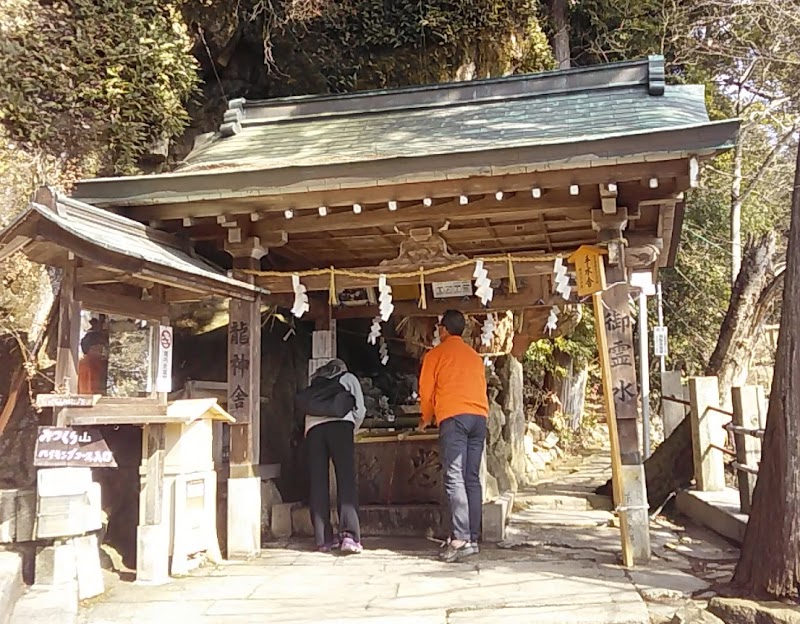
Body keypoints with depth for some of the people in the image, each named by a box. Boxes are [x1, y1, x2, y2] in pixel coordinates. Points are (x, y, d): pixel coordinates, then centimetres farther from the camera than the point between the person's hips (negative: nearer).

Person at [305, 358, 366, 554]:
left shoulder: (316, 383, 33)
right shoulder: (348, 378, 27)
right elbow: (360, 410, 17)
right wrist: (352, 430, 32)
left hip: (313, 427, 2)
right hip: (340, 423, -2)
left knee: (318, 484, 2)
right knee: (346, 481, -7)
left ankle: (323, 539, 0)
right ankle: (349, 536, -20)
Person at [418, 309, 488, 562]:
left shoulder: (436, 354, 7)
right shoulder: (475, 356, 23)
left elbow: (426, 391, 9)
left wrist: (426, 419, 27)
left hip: (453, 417, -5)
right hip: (479, 416, 6)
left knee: (454, 478, -10)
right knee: (473, 479, 7)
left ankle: (461, 539, -20)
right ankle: (473, 538, 6)